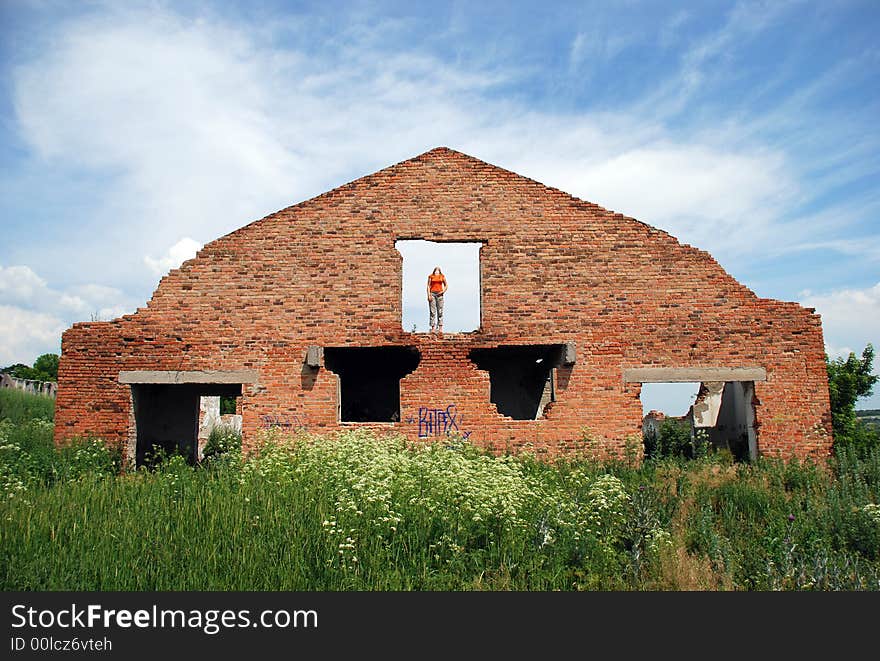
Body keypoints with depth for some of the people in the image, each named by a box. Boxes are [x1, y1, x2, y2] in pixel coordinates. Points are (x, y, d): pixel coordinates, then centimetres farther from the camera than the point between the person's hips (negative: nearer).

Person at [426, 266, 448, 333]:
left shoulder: (442, 276, 10)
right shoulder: (431, 276, 7)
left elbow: (446, 286, 15)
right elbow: (428, 286, 3)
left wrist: (443, 291, -4)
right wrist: (429, 295, -7)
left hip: (439, 294, 1)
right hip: (432, 293, -1)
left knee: (440, 311, -4)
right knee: (432, 311, -4)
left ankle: (440, 328, -4)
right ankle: (433, 327, -3)